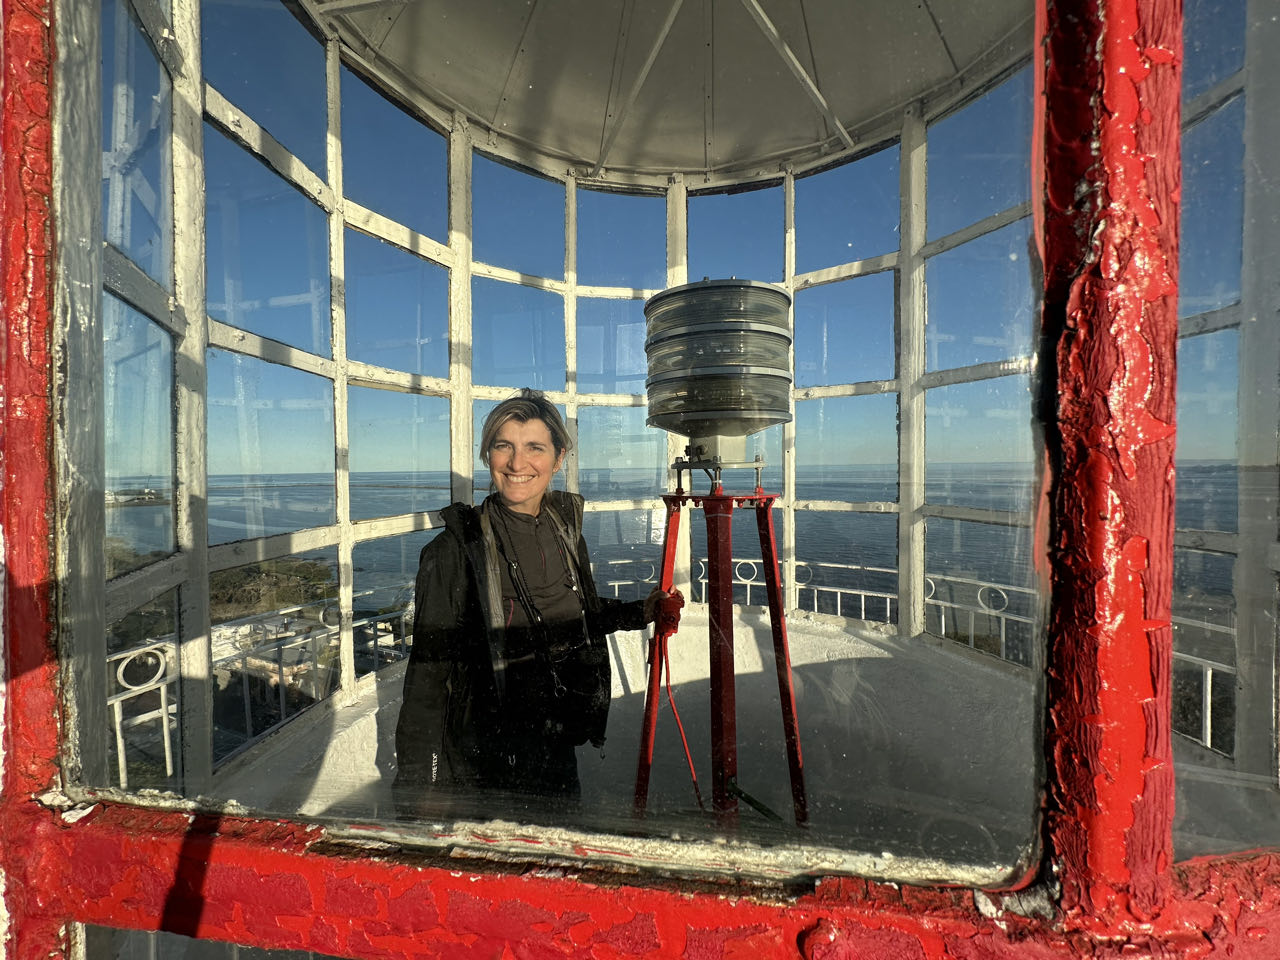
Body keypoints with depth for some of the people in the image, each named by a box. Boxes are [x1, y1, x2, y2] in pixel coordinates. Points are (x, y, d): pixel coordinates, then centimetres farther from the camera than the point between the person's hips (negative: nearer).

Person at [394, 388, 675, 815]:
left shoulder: (565, 527, -3)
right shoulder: (456, 548, -19)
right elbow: (428, 676, -15)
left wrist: (638, 612, 6)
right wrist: (420, 790, -13)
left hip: (558, 748, 5)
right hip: (483, 764, -5)